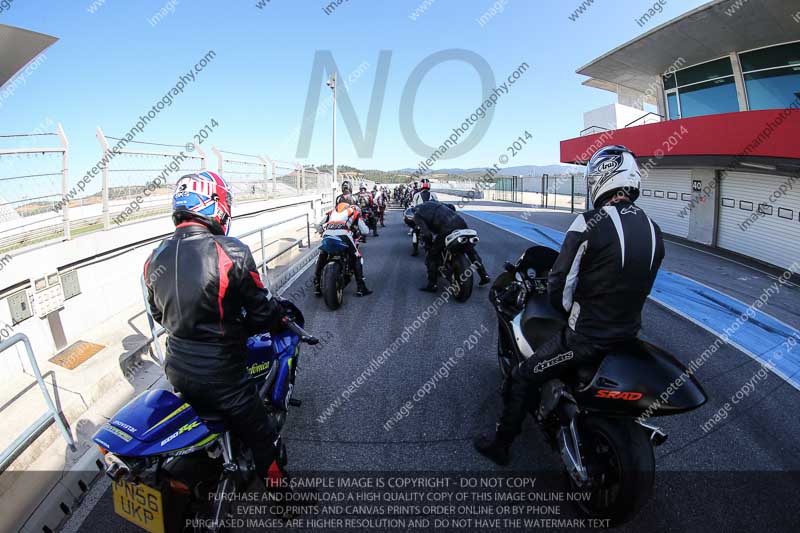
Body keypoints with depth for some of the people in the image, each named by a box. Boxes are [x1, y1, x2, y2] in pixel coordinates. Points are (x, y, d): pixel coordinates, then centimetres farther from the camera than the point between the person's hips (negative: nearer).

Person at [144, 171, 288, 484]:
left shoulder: (155, 258, -2)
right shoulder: (231, 252, -22)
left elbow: (159, 314, 12)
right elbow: (263, 313, -17)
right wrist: (278, 316, 5)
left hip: (177, 371, 7)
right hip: (220, 374, -6)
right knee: (262, 440, 11)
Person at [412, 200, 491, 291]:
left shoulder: (417, 215, 8)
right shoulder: (431, 202, 28)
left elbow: (425, 233, -4)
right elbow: (452, 207, 28)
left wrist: (429, 244, 14)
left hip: (447, 230, -6)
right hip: (460, 221, 7)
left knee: (432, 256, 11)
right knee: (471, 251, 24)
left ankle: (432, 285, 14)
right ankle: (484, 276, 30)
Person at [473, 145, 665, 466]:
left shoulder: (590, 224, -21)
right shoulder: (653, 230, 0)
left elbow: (560, 286, -18)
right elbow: (638, 284, 10)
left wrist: (568, 310, 3)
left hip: (586, 337, -7)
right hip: (629, 334, 7)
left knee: (523, 379, 8)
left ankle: (500, 445, 23)